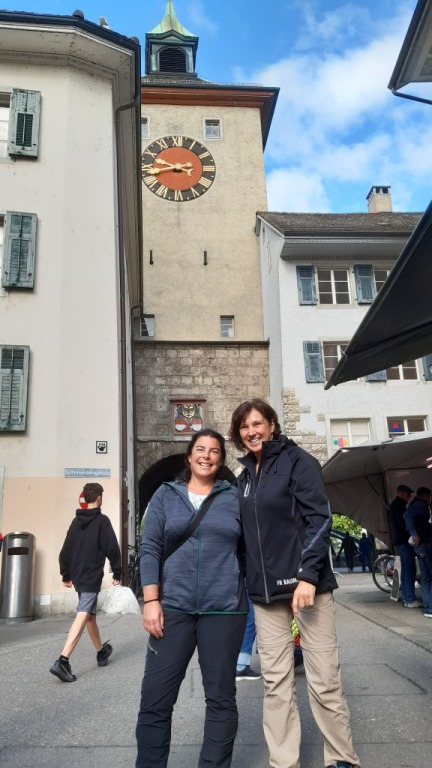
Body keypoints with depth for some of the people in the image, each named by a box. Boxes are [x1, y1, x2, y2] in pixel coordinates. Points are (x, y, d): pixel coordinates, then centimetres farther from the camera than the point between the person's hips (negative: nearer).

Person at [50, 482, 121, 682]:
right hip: (92, 577, -7)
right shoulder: (102, 520, -9)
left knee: (90, 615, 19)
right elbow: (112, 548, -12)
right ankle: (62, 661, -22)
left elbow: (66, 550, 12)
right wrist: (117, 572, -2)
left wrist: (66, 574, 20)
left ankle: (101, 652, 33)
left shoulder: (76, 521, 9)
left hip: (78, 576, 7)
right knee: (82, 617, -11)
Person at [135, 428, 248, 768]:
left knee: (221, 698, 9)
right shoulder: (166, 495, 6)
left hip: (224, 610, 0)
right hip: (173, 607, 0)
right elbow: (150, 548, 2)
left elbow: (248, 551, 9)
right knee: (155, 699, 3)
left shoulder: (235, 497, 5)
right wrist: (151, 600, -6)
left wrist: (255, 599, 6)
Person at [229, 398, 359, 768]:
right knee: (276, 682, 9)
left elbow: (319, 518, -12)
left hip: (306, 582, -5)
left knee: (324, 680, 2)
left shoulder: (297, 460, -5)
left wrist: (308, 575, -19)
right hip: (265, 591, 5)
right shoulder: (245, 476, 13)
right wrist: (248, 582, 12)